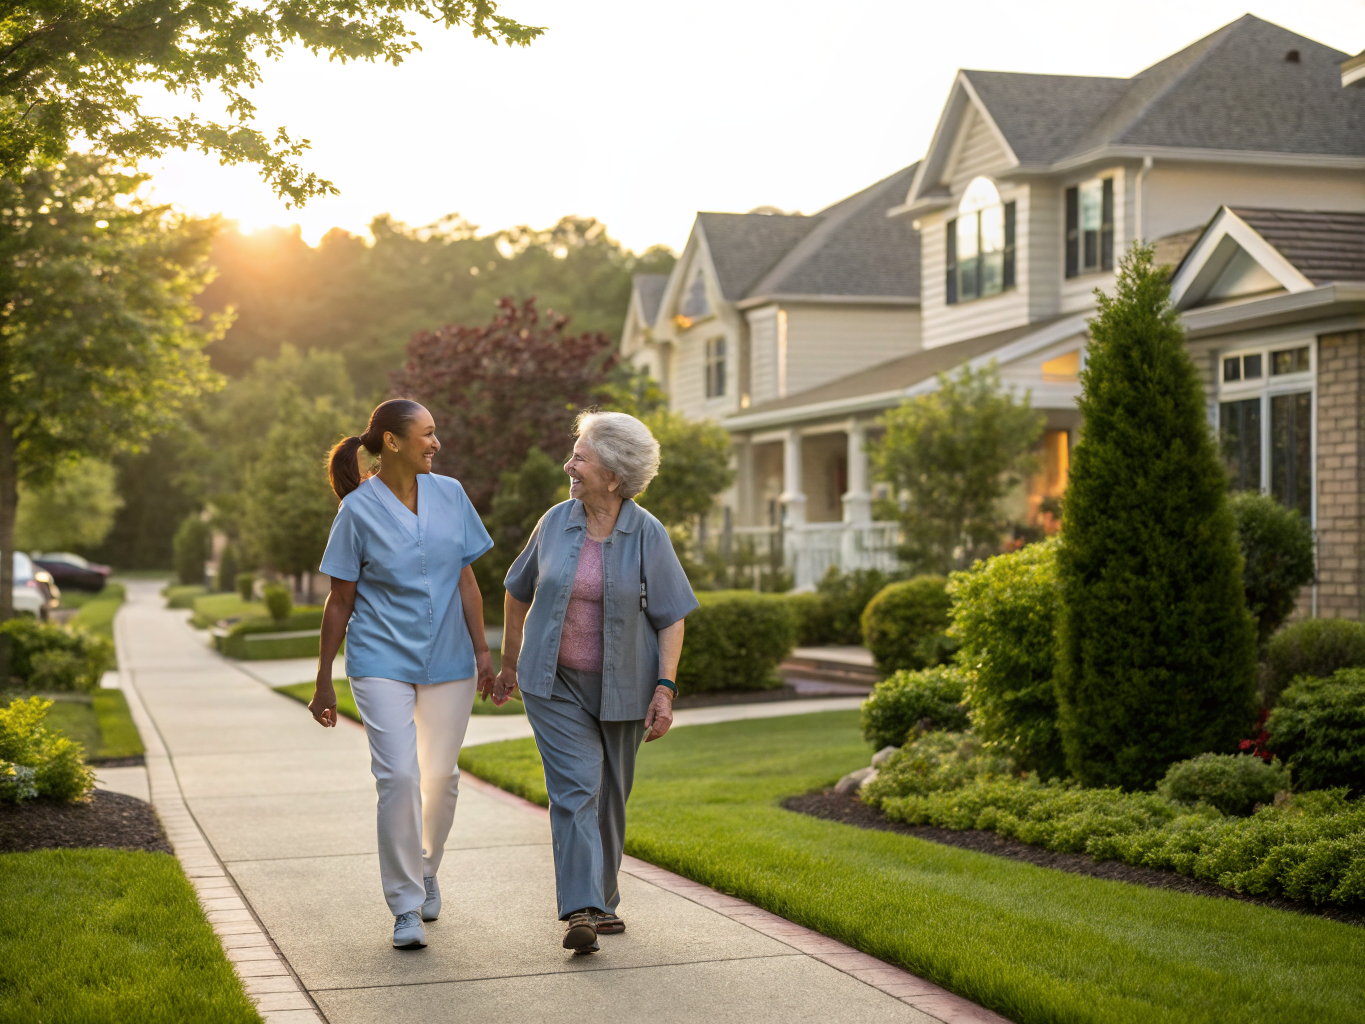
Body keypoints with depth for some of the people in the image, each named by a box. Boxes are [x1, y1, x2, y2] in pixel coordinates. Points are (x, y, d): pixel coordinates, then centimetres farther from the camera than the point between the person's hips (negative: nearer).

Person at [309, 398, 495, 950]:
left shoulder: (450, 495, 3)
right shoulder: (359, 510, -6)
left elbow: (466, 579, 7)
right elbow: (340, 600, -2)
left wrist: (482, 649, 0)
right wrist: (324, 680, -1)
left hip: (447, 661, 4)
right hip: (382, 661, -3)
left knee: (441, 776, 9)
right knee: (398, 776, -13)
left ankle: (425, 870, 36)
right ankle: (406, 908, -2)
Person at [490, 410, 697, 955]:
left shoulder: (648, 535, -9)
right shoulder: (556, 522, -3)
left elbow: (671, 618, -5)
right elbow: (519, 592, 11)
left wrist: (665, 690, -13)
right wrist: (510, 663, 17)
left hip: (621, 689, 0)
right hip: (556, 685, 0)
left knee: (609, 797, 11)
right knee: (575, 787, -14)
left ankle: (602, 899, 30)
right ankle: (581, 912, -20)